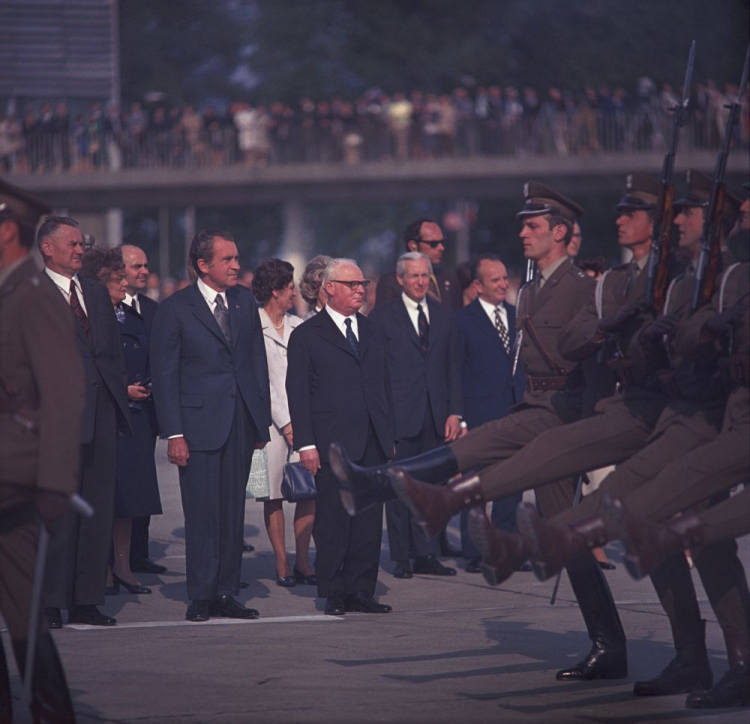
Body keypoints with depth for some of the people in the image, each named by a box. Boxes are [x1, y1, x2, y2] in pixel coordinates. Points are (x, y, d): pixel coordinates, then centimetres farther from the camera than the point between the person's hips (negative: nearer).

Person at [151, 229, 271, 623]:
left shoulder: (244, 301, 11)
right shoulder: (175, 309, -4)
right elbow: (164, 374, -4)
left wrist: (262, 419, 10)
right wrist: (173, 433, -10)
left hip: (241, 422, 5)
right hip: (199, 423, -5)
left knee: (234, 512, 7)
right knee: (202, 512, -5)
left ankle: (226, 593, 12)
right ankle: (201, 597, 3)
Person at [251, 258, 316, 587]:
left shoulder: (298, 326, 14)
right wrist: (284, 422, -8)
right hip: (272, 422, -5)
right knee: (273, 495, -1)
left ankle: (303, 563, 4)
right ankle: (282, 565, 4)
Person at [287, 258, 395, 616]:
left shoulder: (372, 332, 18)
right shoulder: (306, 335, 2)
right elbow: (297, 393, -2)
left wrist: (390, 436, 14)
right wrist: (306, 443, -10)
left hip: (373, 443, 5)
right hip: (332, 445, -5)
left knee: (369, 521, 4)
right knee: (332, 521, -2)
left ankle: (361, 590, 9)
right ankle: (334, 593, 4)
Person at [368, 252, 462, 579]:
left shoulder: (444, 316, 13)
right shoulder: (382, 317, 1)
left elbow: (453, 367, 13)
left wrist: (455, 413, 5)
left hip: (436, 417, 4)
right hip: (400, 416, -4)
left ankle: (426, 555, 9)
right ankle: (401, 557, 5)